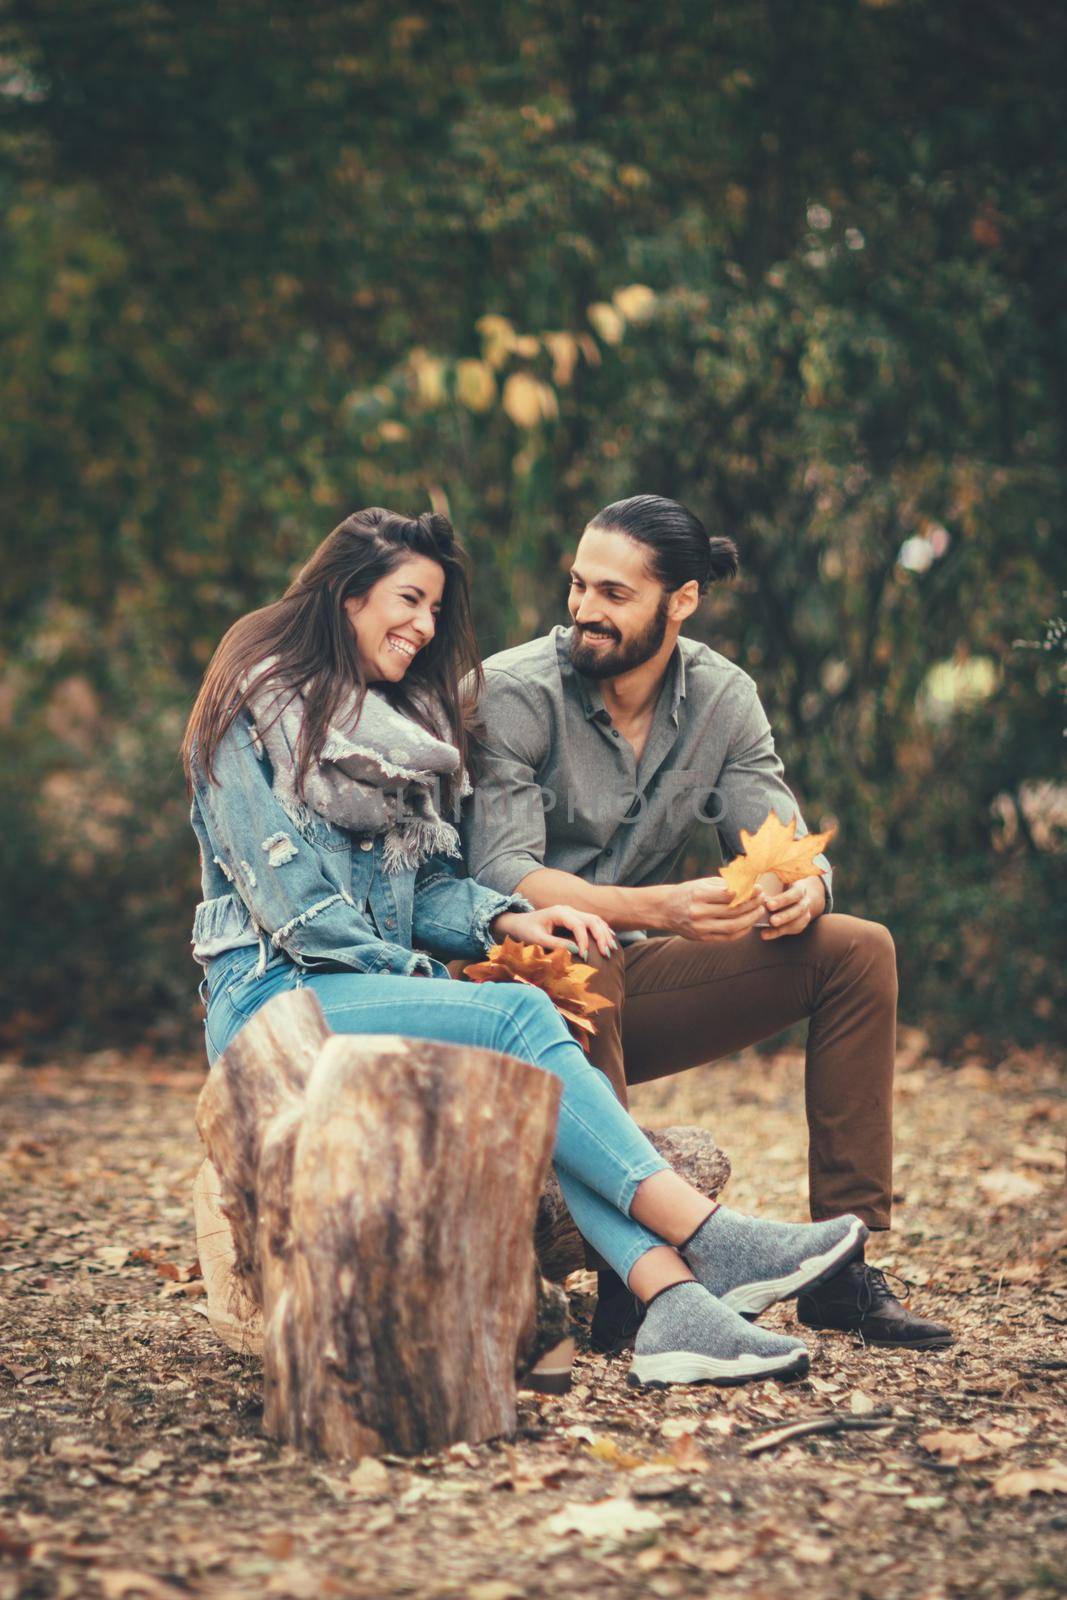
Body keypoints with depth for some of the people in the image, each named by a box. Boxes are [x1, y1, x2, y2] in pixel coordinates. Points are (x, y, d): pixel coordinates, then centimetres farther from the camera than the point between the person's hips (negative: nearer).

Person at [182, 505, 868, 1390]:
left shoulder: (403, 721, 21)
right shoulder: (253, 710, -4)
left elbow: (428, 885, 14)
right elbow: (289, 901, -12)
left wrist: (508, 920, -6)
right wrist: (419, 979, -11)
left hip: (380, 986, 6)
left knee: (538, 1070, -27)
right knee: (519, 1019, -30)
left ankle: (673, 1303, -45)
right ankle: (709, 1239, -37)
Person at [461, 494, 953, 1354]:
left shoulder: (723, 697, 2)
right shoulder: (512, 693, -14)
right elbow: (501, 876, -24)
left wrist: (803, 891, -30)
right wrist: (657, 908, -39)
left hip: (633, 980, 5)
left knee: (858, 949, -10)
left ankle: (842, 1264, -12)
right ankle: (626, 1279, -38)